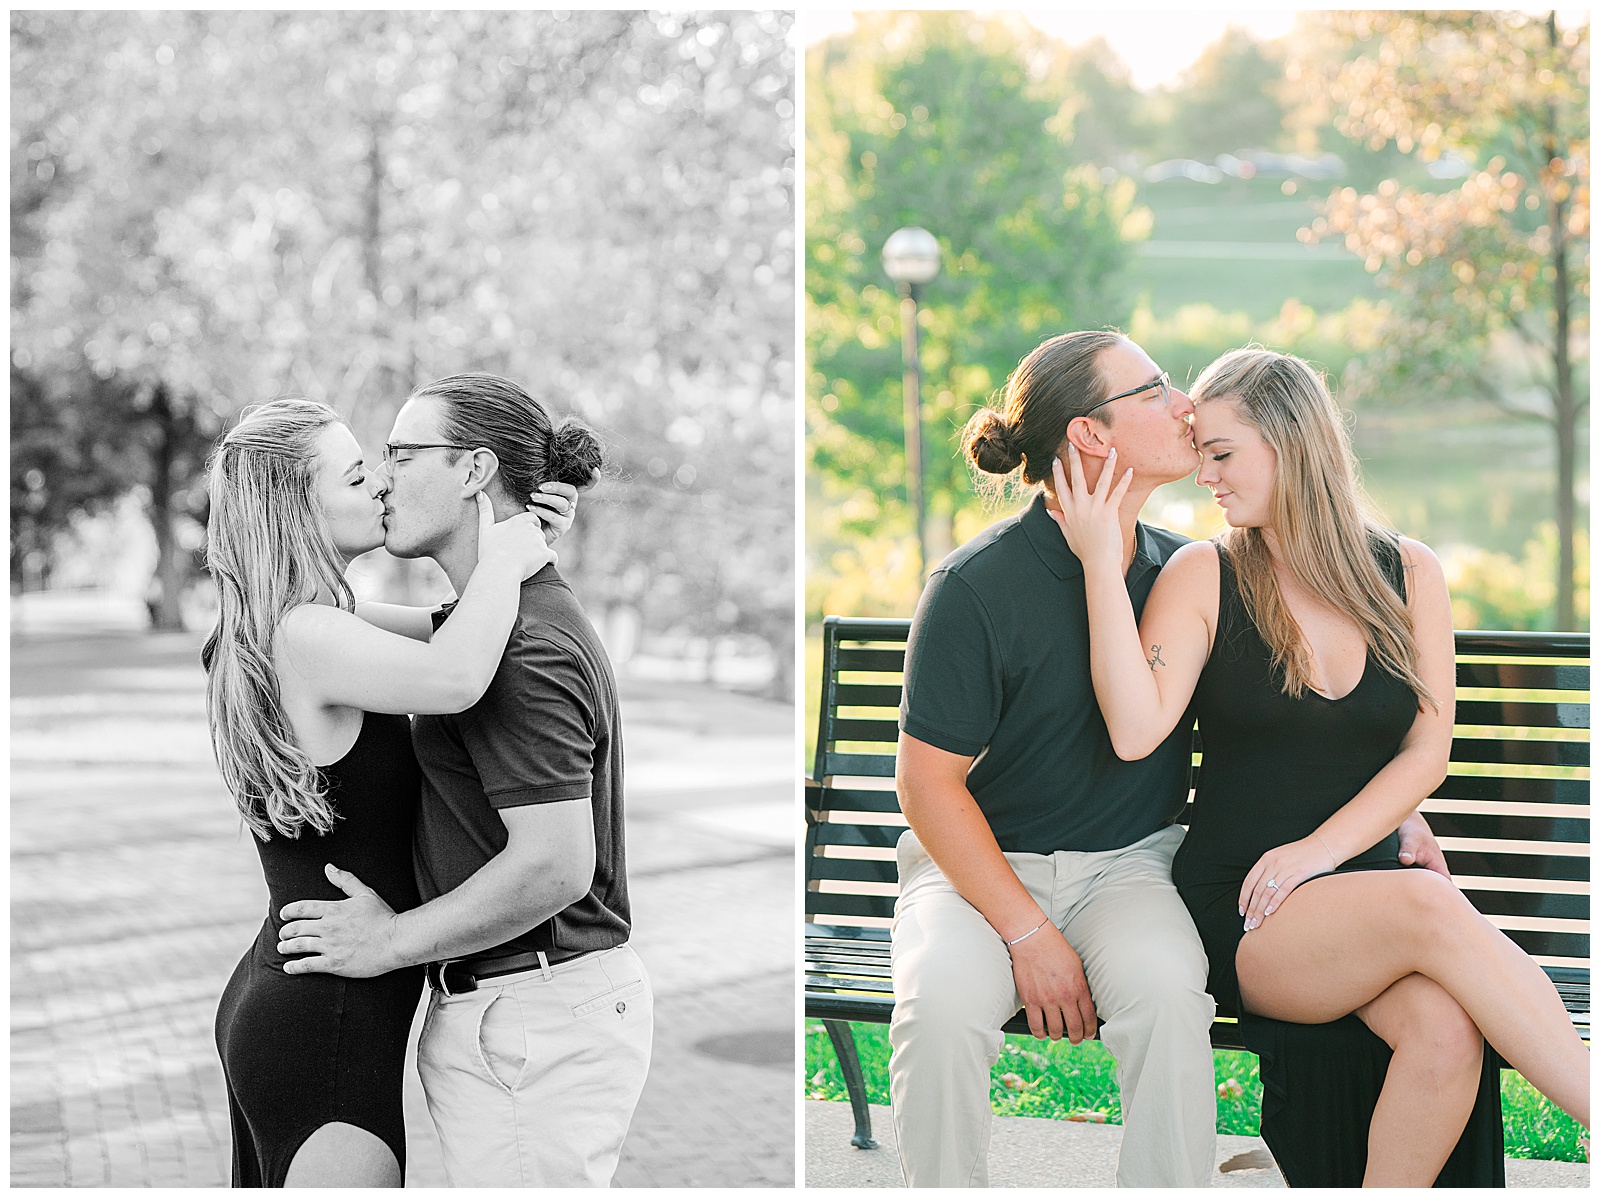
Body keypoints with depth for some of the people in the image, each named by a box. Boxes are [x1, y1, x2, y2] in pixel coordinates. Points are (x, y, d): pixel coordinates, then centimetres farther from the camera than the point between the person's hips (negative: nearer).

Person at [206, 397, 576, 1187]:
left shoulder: (267, 629, 8)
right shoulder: (303, 635, -20)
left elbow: (440, 631, 20)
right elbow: (453, 681, -39)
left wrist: (525, 540, 2)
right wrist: (502, 558, -21)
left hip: (269, 998, 10)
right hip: (329, 1032, -10)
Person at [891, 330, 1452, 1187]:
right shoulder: (976, 586, -13)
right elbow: (928, 781, -10)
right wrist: (1027, 933, -14)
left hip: (1129, 861, 3)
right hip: (980, 862, -3)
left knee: (1167, 992, -30)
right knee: (943, 1003, -32)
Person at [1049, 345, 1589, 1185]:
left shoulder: (1409, 574, 9)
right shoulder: (1203, 575, 1)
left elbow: (1427, 751, 4)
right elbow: (1135, 731, -14)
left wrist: (1321, 848, -10)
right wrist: (1103, 563, -15)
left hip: (1362, 883, 3)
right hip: (1236, 916, -3)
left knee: (1448, 1026, -31)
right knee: (1432, 908, -33)